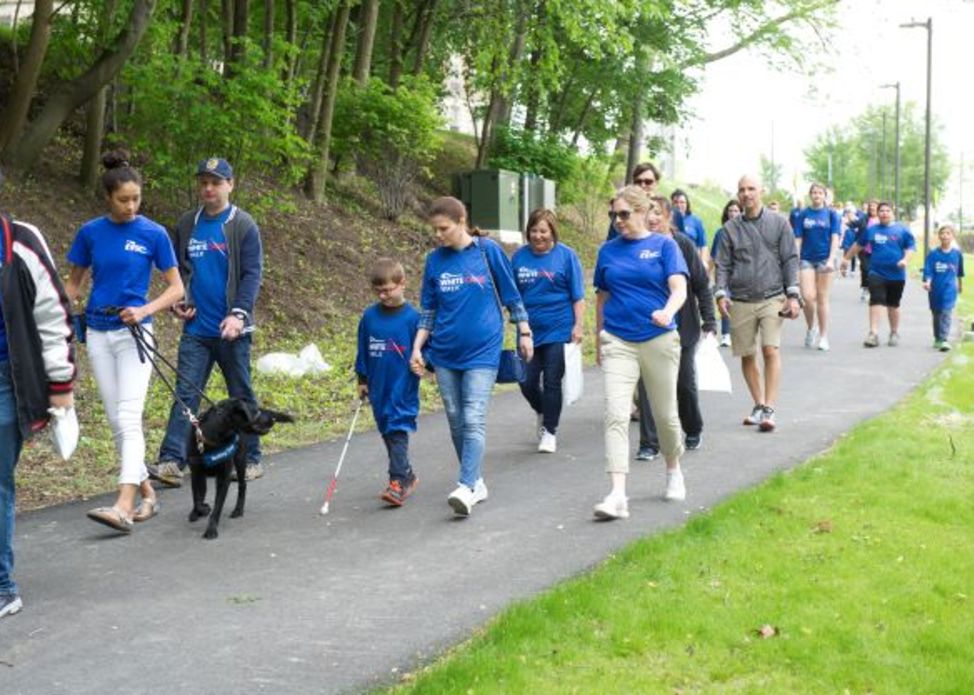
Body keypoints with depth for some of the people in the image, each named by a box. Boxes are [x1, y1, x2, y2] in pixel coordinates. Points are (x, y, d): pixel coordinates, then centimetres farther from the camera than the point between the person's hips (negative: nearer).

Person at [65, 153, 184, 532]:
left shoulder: (153, 234, -4)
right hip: (98, 333, 4)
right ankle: (147, 493, 19)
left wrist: (145, 310, -17)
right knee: (116, 419, 6)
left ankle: (124, 507, -23)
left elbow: (176, 288, 0)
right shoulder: (90, 232, 3)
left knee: (129, 416, -15)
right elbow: (74, 281, 14)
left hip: (134, 332, -4)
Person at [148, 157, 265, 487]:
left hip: (231, 328, -3)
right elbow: (178, 268, 18)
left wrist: (238, 314, -20)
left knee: (241, 395, 7)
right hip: (195, 327, 3)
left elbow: (252, 274, -9)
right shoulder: (187, 224, 9)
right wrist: (178, 300, 2)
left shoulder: (243, 225, -4)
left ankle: (251, 459, 18)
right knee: (185, 392, -4)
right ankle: (172, 461, -9)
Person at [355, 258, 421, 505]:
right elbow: (363, 350, 14)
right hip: (378, 388, 6)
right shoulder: (369, 316, 5)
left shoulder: (412, 317, -8)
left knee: (398, 432, -11)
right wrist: (362, 380, 16)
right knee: (387, 433, 13)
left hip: (403, 386, -6)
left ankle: (398, 481, -12)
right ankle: (407, 475, 26)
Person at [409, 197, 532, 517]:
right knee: (456, 421, 9)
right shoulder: (434, 260, 5)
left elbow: (511, 295, 4)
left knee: (474, 420, -13)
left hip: (482, 350, -4)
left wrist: (524, 333, 6)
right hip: (445, 353, 4)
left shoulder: (488, 250, -4)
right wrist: (417, 348, 4)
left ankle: (466, 488, -20)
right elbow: (428, 310, 11)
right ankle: (476, 482, 21)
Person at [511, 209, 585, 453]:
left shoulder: (566, 255, -4)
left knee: (552, 383, -1)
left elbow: (578, 296, -2)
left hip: (558, 330, -3)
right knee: (527, 383, 4)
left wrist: (578, 325, -9)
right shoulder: (520, 256, 4)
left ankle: (550, 431, 14)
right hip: (529, 331, 3)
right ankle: (543, 414, 34)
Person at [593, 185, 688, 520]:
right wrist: (598, 338, 21)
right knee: (615, 414, -13)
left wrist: (667, 312, -32)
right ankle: (617, 495, -18)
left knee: (665, 414, 12)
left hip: (659, 340, -1)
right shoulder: (609, 250, 7)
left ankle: (673, 471, 39)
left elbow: (679, 289, -12)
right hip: (618, 342, 1)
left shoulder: (664, 245, -1)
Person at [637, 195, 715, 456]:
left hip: (683, 327, 0)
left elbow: (702, 285, -3)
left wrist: (709, 323, -7)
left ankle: (694, 431, 36)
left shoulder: (683, 244, -7)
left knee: (685, 383, 12)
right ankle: (649, 443, 0)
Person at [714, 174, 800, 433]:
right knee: (747, 355, 7)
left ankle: (768, 409, -13)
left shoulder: (779, 223, 6)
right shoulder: (731, 228, 9)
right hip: (740, 302, 2)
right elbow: (723, 264, 8)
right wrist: (721, 293, -7)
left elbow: (790, 260, 5)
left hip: (772, 298, -2)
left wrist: (793, 295, -2)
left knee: (771, 350, -15)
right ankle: (758, 405, 21)